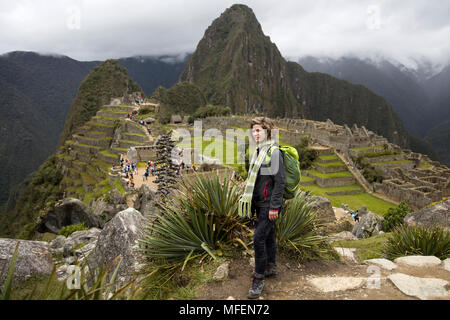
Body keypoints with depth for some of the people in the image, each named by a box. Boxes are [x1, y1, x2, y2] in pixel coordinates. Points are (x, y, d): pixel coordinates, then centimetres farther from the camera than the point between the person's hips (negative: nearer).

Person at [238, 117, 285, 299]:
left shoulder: (273, 151, -15)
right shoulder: (258, 151, 12)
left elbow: (280, 181, -19)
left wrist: (274, 207, -21)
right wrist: (251, 202, 20)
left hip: (269, 205, -9)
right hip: (260, 204, 9)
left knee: (259, 238, -10)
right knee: (268, 236, 19)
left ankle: (259, 280, 0)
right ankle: (271, 267, 33)